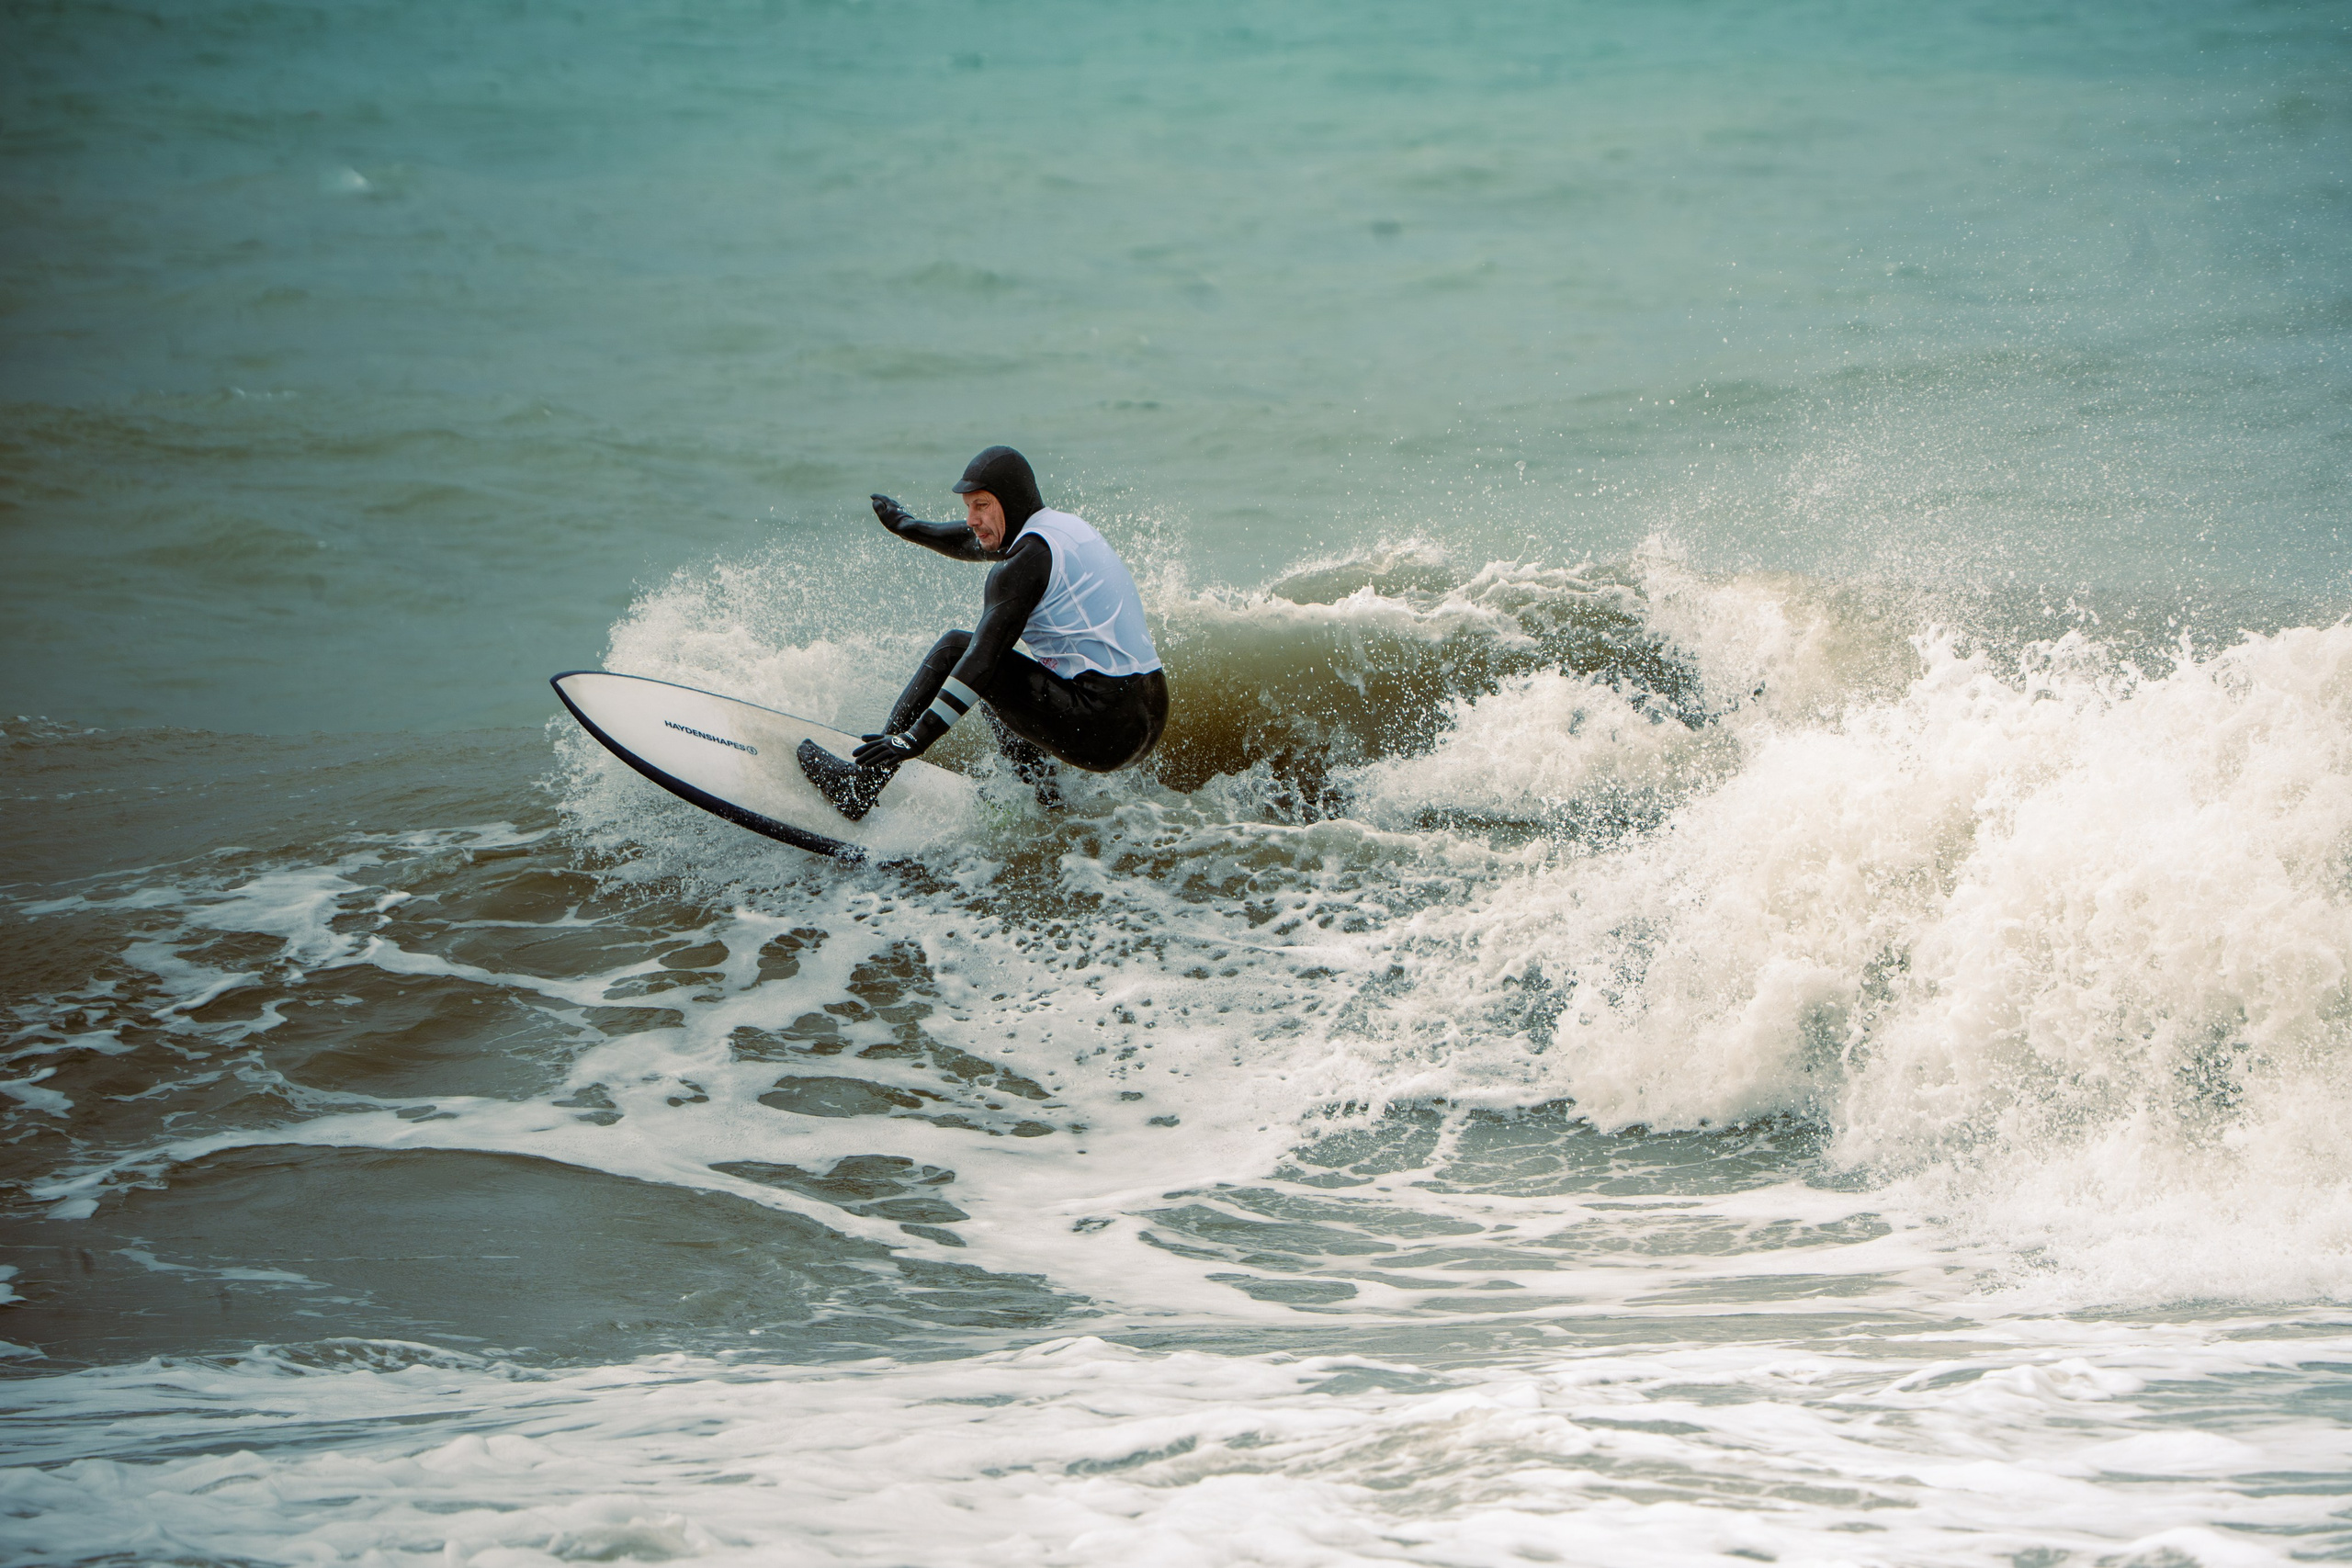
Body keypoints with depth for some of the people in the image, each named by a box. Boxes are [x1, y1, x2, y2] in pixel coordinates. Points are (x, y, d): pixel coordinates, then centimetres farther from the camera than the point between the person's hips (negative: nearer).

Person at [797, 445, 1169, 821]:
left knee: (955, 650, -2)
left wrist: (917, 737, -21)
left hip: (1102, 726, -9)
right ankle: (1043, 793, 25)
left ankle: (861, 784, -1)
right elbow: (974, 543, 36)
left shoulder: (1026, 560, -12)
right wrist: (907, 527, 51)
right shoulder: (1067, 526, 16)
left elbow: (982, 658, -19)